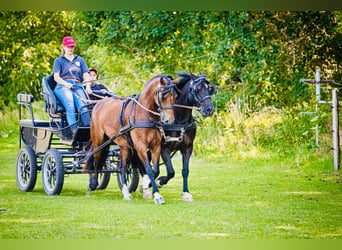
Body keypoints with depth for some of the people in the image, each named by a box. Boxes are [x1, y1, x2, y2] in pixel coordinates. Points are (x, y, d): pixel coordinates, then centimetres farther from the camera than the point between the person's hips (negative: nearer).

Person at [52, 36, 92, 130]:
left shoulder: (80, 60, 27)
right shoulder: (59, 60, 19)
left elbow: (86, 75, 18)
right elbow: (56, 77, 6)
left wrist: (88, 86, -5)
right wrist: (66, 84, -15)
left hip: (78, 86, 2)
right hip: (63, 87, -2)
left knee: (83, 105, -28)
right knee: (70, 105, -33)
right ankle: (74, 130, -48)